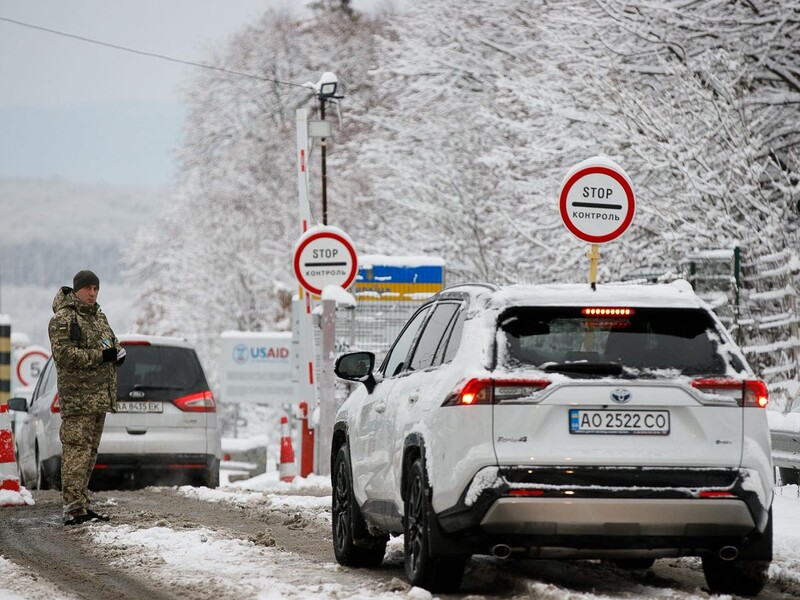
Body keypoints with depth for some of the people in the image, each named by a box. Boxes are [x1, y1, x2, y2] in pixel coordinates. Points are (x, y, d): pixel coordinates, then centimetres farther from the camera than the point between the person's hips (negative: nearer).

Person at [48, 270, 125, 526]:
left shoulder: (98, 316, 19)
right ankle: (73, 508, -19)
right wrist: (100, 356, -20)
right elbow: (64, 355, -19)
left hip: (100, 396, 9)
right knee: (77, 449, -14)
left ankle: (80, 504, 18)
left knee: (90, 452, 12)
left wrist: (117, 352, 3)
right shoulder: (63, 319, -9)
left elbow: (112, 341, 27)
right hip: (77, 396, -9)